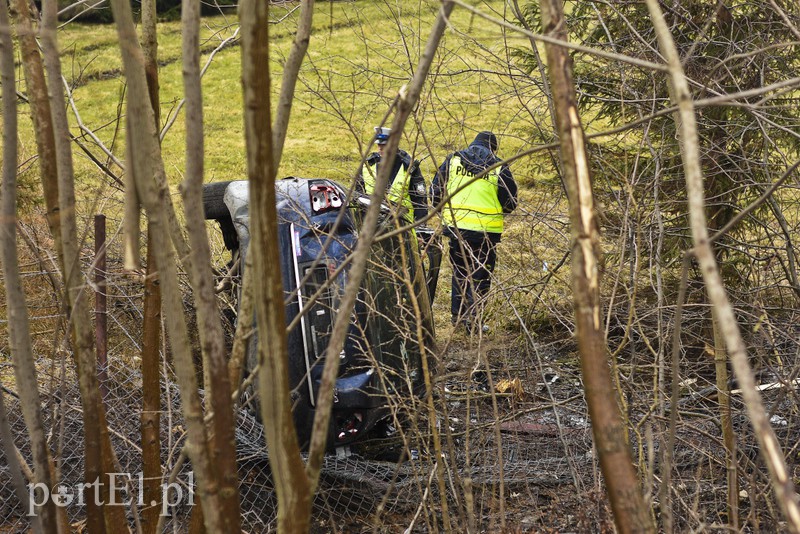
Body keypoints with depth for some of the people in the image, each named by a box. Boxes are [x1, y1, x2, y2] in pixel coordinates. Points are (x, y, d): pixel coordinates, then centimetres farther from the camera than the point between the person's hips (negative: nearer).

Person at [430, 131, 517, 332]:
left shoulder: (452, 160, 4)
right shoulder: (499, 167, -2)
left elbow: (435, 191, 5)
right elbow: (510, 203, 1)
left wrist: (445, 209, 22)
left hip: (456, 225, 3)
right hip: (486, 228, -3)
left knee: (460, 270, 19)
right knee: (481, 273, 8)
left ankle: (457, 314, 26)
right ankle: (472, 317, 4)